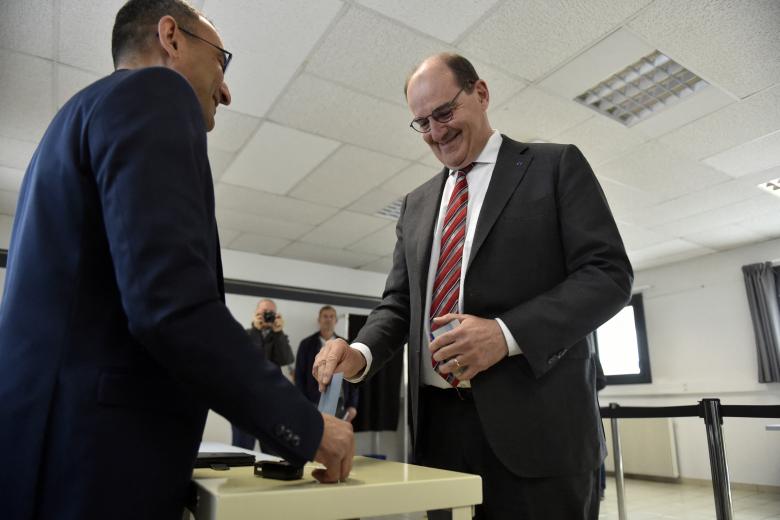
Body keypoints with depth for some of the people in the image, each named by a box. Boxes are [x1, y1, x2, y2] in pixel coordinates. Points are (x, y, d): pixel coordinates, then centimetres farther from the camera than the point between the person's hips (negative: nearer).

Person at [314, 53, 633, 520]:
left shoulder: (556, 165, 2)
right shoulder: (417, 204, 16)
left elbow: (609, 273, -6)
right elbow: (400, 301, 14)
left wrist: (507, 333, -19)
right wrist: (361, 352, -7)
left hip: (534, 421, -4)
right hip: (439, 423, 5)